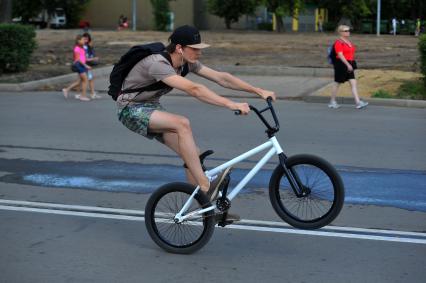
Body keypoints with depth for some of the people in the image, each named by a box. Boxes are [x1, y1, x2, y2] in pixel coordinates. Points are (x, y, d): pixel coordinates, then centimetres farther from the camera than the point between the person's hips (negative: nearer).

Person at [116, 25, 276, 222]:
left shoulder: (187, 63, -5)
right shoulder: (158, 65, -32)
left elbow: (221, 77, -7)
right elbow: (193, 89, -43)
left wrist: (259, 91, -13)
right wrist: (230, 104, -49)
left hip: (151, 107, 8)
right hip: (131, 109, -8)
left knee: (193, 154, -5)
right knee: (182, 123, -32)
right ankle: (205, 187, -29)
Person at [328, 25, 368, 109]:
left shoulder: (348, 41, 14)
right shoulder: (338, 42, -13)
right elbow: (340, 55, -21)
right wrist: (348, 64, -27)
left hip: (349, 65, 8)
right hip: (341, 64, -8)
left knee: (353, 83, -2)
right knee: (337, 83, 4)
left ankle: (358, 103, -7)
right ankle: (332, 102, 18)